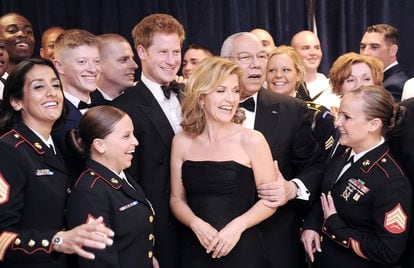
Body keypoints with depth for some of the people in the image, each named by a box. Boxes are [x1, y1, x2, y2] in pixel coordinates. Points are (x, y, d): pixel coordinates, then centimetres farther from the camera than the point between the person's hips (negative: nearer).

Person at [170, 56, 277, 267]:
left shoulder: (252, 140, -7)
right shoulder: (182, 142, 1)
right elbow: (177, 198, 6)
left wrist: (238, 225, -17)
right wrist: (196, 224, -12)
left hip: (242, 250, -2)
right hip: (195, 251, 2)